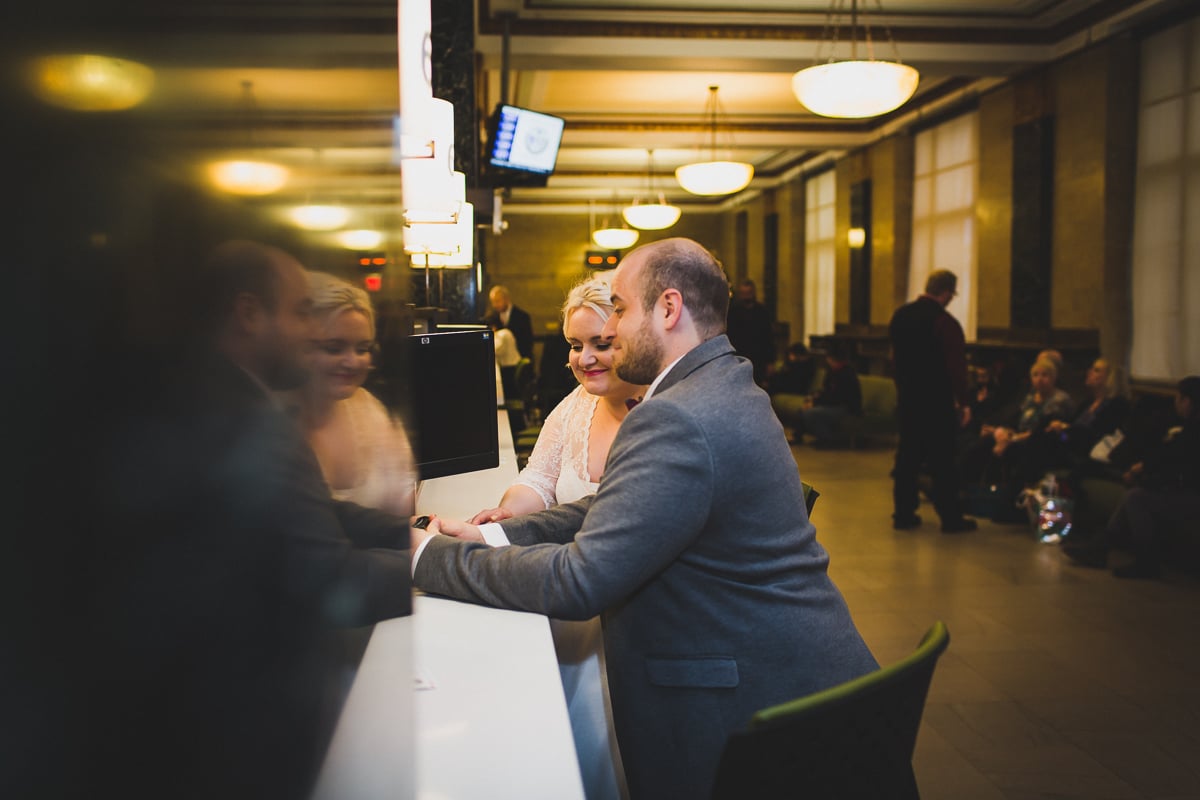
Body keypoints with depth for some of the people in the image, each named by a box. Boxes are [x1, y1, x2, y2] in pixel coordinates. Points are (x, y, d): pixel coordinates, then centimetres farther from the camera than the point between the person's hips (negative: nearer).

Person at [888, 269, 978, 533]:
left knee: (907, 456, 11)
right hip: (937, 403, -6)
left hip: (906, 399, 7)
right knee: (942, 461, 1)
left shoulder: (900, 315, 6)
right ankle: (950, 518, 8)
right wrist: (962, 403, -9)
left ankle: (903, 513, 13)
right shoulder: (945, 322, -17)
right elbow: (956, 367, -17)